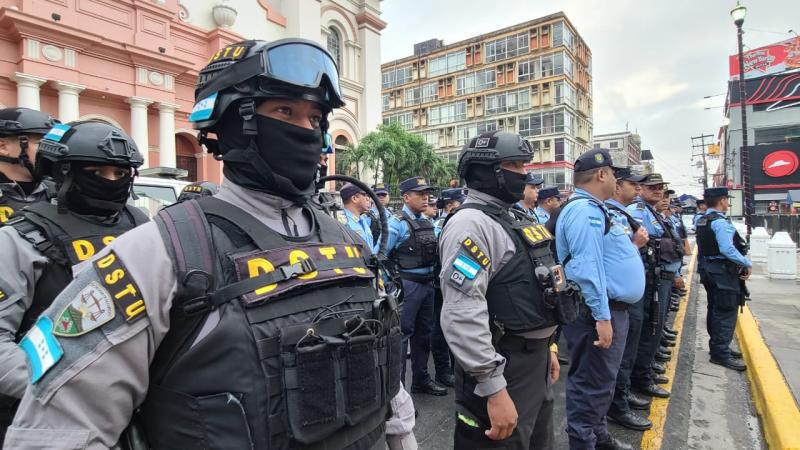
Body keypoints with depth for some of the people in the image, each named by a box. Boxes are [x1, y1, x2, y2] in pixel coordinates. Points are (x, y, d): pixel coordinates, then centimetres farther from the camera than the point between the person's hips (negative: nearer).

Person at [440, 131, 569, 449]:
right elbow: (463, 316, -29)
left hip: (535, 359, 10)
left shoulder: (515, 218, 11)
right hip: (502, 366, -9)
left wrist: (547, 344, 20)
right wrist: (494, 389, -26)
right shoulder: (470, 223, -21)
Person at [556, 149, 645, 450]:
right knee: (591, 383, 2)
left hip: (612, 307, 11)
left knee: (602, 380, 23)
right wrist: (602, 316, -27)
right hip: (598, 311, -11)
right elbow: (587, 267, -27)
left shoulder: (592, 209, 16)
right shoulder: (585, 210, -20)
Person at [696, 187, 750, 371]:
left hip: (709, 268, 10)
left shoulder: (702, 221, 11)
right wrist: (747, 264, -16)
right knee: (727, 312, -4)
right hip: (724, 271, -10)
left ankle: (717, 347, 28)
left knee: (715, 310, 17)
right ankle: (721, 353, 0)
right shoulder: (720, 222, -18)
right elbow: (727, 249, -27)